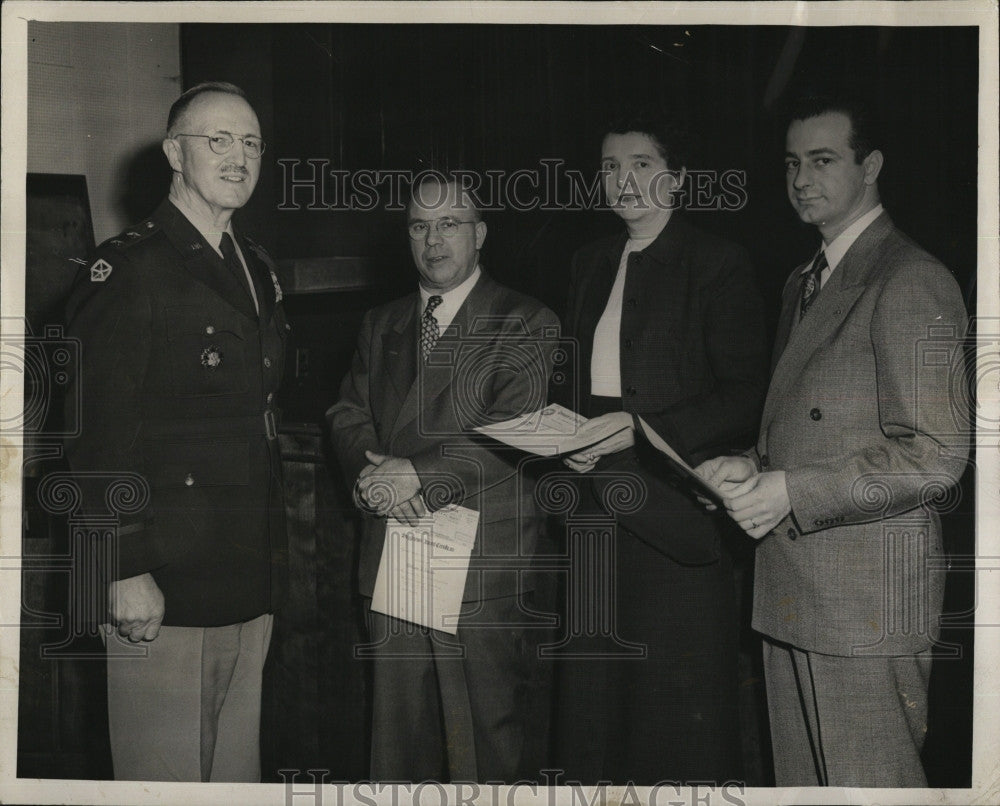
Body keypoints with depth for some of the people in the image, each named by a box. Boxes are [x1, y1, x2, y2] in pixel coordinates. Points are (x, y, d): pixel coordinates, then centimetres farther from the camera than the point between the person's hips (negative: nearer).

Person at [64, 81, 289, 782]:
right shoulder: (128, 270, -10)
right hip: (163, 593, -7)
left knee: (239, 771, 17)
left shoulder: (259, 270, 15)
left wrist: (274, 561, 17)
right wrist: (126, 573, -18)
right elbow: (98, 437, -15)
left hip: (251, 590, 8)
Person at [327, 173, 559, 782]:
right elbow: (348, 414, 11)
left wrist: (420, 473, -18)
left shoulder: (526, 324, -1)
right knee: (398, 727, 13)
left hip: (484, 568, -5)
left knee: (488, 740, 3)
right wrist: (372, 472, -10)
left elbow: (514, 429, -13)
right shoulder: (381, 324, 17)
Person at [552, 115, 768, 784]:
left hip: (676, 509, -6)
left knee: (681, 698, 2)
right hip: (597, 510, 6)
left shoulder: (718, 264, -5)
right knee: (592, 698, 11)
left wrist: (639, 426, -18)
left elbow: (747, 397, -10)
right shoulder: (592, 262, 15)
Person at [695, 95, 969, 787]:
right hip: (791, 596, 9)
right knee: (803, 785, 17)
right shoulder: (803, 283, 18)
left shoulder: (913, 282, -11)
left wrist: (791, 493, -19)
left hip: (867, 599, -9)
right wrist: (753, 467, 4)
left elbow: (934, 455, -18)